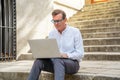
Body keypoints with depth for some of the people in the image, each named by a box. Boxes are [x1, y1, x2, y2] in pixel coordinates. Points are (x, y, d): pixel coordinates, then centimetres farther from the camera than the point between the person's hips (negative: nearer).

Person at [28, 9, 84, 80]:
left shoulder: (75, 32, -3)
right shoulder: (52, 33, 10)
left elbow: (80, 54, -7)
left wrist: (67, 55, -23)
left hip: (72, 62, -4)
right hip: (55, 62, 4)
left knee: (57, 61, -38)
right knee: (39, 61, -25)